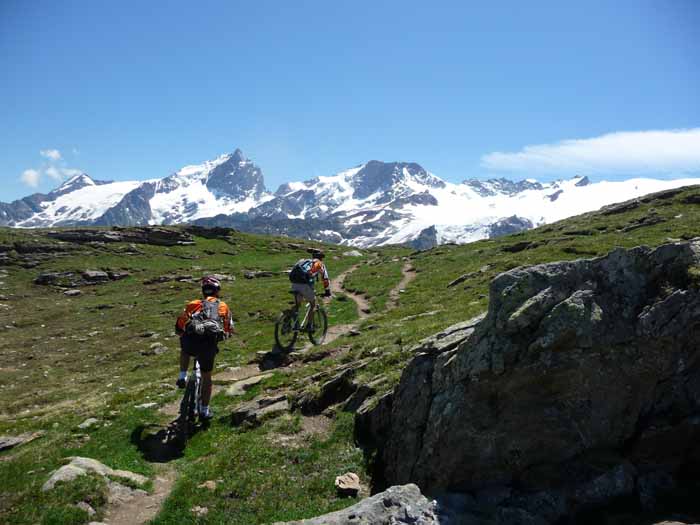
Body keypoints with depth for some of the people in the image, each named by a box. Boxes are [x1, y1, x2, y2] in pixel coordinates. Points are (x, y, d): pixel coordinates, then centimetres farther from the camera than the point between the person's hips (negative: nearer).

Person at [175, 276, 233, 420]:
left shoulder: (193, 304, 24)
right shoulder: (223, 307, 24)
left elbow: (179, 327, 26)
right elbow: (229, 331, 28)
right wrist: (220, 336, 48)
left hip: (190, 341, 1)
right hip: (209, 344, -1)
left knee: (185, 351, 39)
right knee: (206, 377, 19)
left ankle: (182, 377, 25)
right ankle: (204, 410, 23)